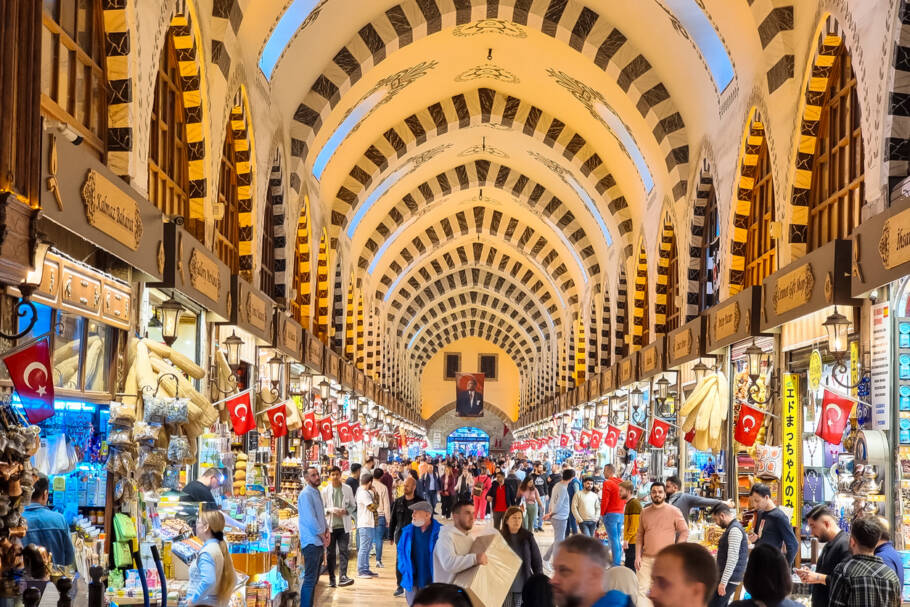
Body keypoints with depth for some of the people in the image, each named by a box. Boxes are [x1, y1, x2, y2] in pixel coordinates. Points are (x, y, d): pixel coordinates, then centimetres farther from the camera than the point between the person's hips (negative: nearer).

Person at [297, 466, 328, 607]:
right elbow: (310, 519, -19)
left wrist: (326, 530, 6)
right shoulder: (306, 494, -13)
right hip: (311, 541, -9)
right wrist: (323, 537, -10)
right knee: (310, 578, -10)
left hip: (319, 543, 9)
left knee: (314, 578, 12)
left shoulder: (316, 493, 16)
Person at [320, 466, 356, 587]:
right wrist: (331, 510, -15)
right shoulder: (325, 490, 3)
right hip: (330, 526, 0)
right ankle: (331, 579, 12)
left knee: (343, 551, -9)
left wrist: (345, 511, -10)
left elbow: (353, 506, 10)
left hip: (343, 526, 0)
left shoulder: (347, 489, 5)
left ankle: (343, 577, -16)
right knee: (330, 553, 6)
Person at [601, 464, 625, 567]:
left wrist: (602, 514, -2)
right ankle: (618, 562, 15)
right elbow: (625, 500, 15)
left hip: (611, 514, -7)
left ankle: (616, 564, -9)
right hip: (621, 515, 7)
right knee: (618, 539, 13)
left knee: (613, 539, -7)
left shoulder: (607, 483, -11)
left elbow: (605, 501, -14)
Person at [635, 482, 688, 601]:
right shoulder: (644, 512, 11)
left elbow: (684, 532, 1)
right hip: (646, 560, 3)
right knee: (641, 590, -5)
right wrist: (637, 556, 6)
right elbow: (640, 536, 14)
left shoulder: (674, 512, -1)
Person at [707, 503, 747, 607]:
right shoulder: (731, 528, 16)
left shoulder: (734, 530, -17)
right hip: (726, 577, 10)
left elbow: (732, 559, -23)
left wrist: (723, 582, -24)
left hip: (730, 579, -10)